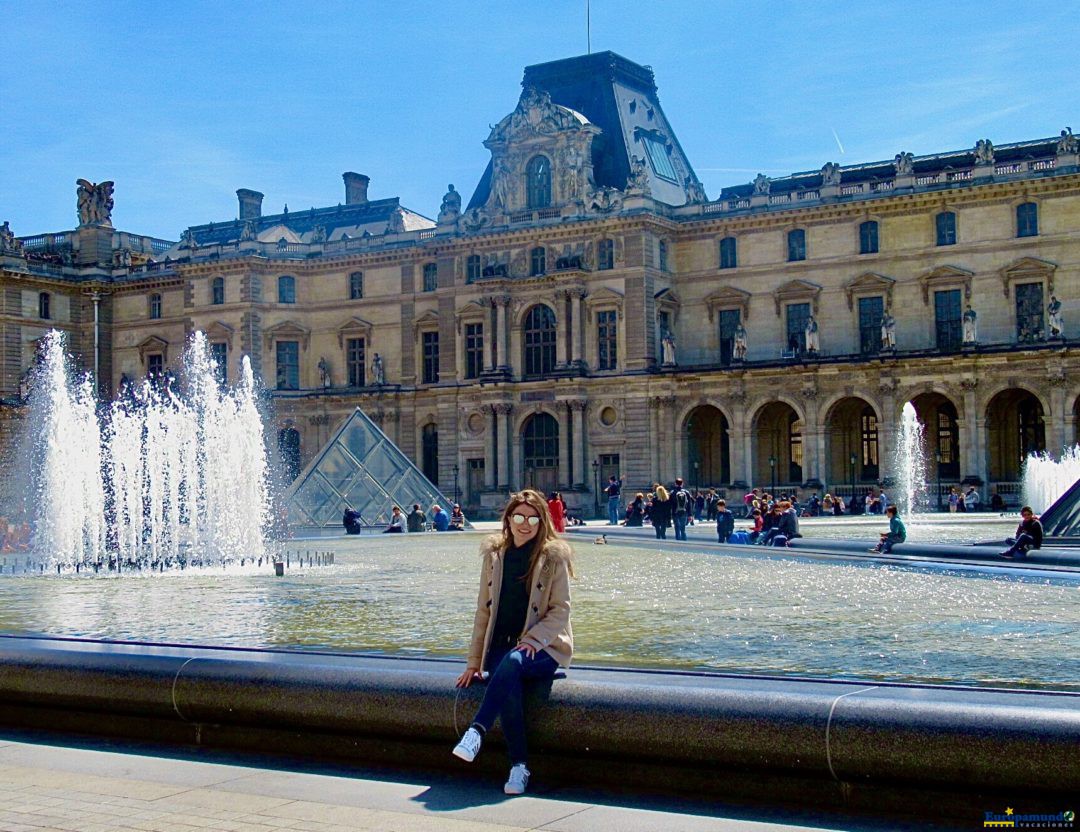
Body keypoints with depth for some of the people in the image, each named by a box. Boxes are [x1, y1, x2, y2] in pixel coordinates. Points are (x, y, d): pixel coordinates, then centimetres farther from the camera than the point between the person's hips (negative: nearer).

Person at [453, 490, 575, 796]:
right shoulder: (494, 555, 10)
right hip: (501, 645, 3)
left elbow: (561, 610, -4)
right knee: (508, 684, -32)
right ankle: (519, 765, -27)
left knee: (512, 662, -38)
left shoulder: (554, 557, 0)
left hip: (543, 648, -2)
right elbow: (484, 611, 13)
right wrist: (474, 662, 10)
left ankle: (476, 731, -42)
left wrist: (532, 639, -19)